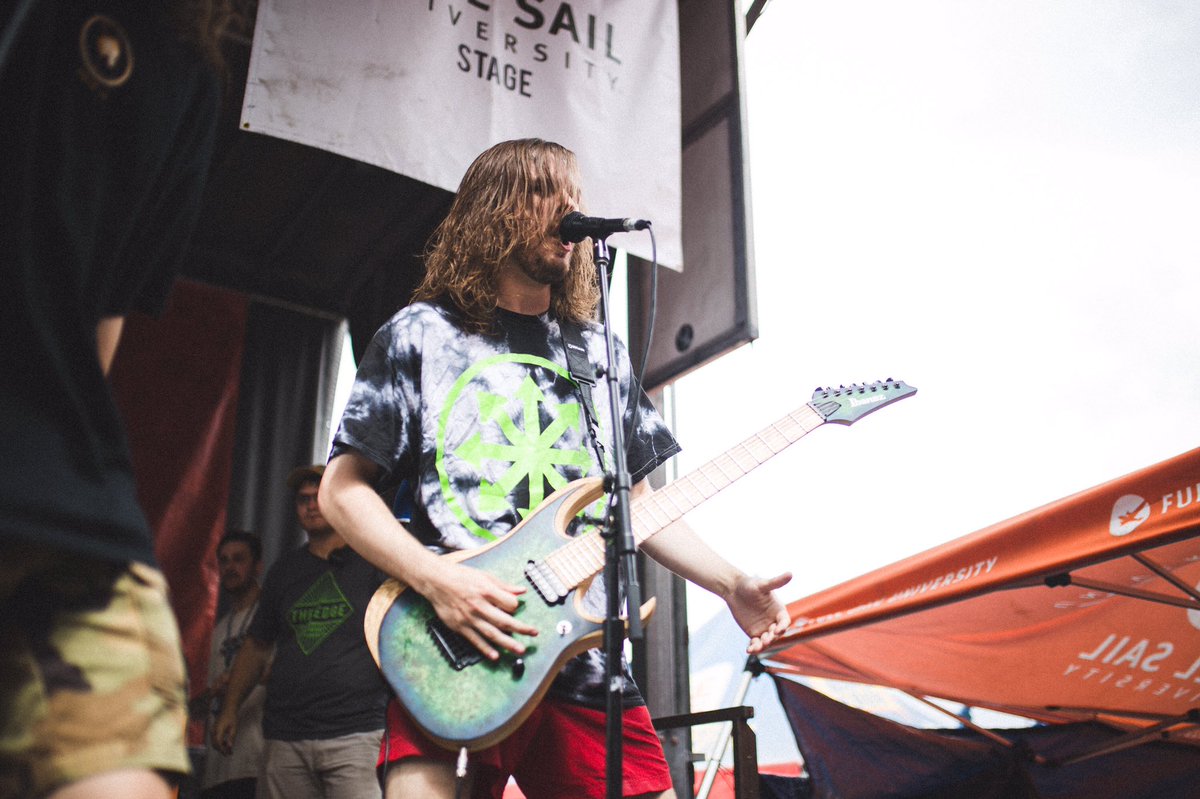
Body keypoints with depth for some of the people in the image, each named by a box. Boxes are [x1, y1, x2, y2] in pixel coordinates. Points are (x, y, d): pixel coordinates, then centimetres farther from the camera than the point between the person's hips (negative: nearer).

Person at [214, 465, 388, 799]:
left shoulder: (374, 561, 5)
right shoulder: (285, 569, 18)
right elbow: (256, 645, 24)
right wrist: (230, 707, 16)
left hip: (355, 734, -4)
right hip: (284, 738, 4)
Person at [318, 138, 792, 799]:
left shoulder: (601, 354, 17)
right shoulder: (421, 334, 4)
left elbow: (636, 501, 20)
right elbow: (342, 490, 1)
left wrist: (731, 584, 6)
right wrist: (435, 580, -14)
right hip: (452, 658, -3)